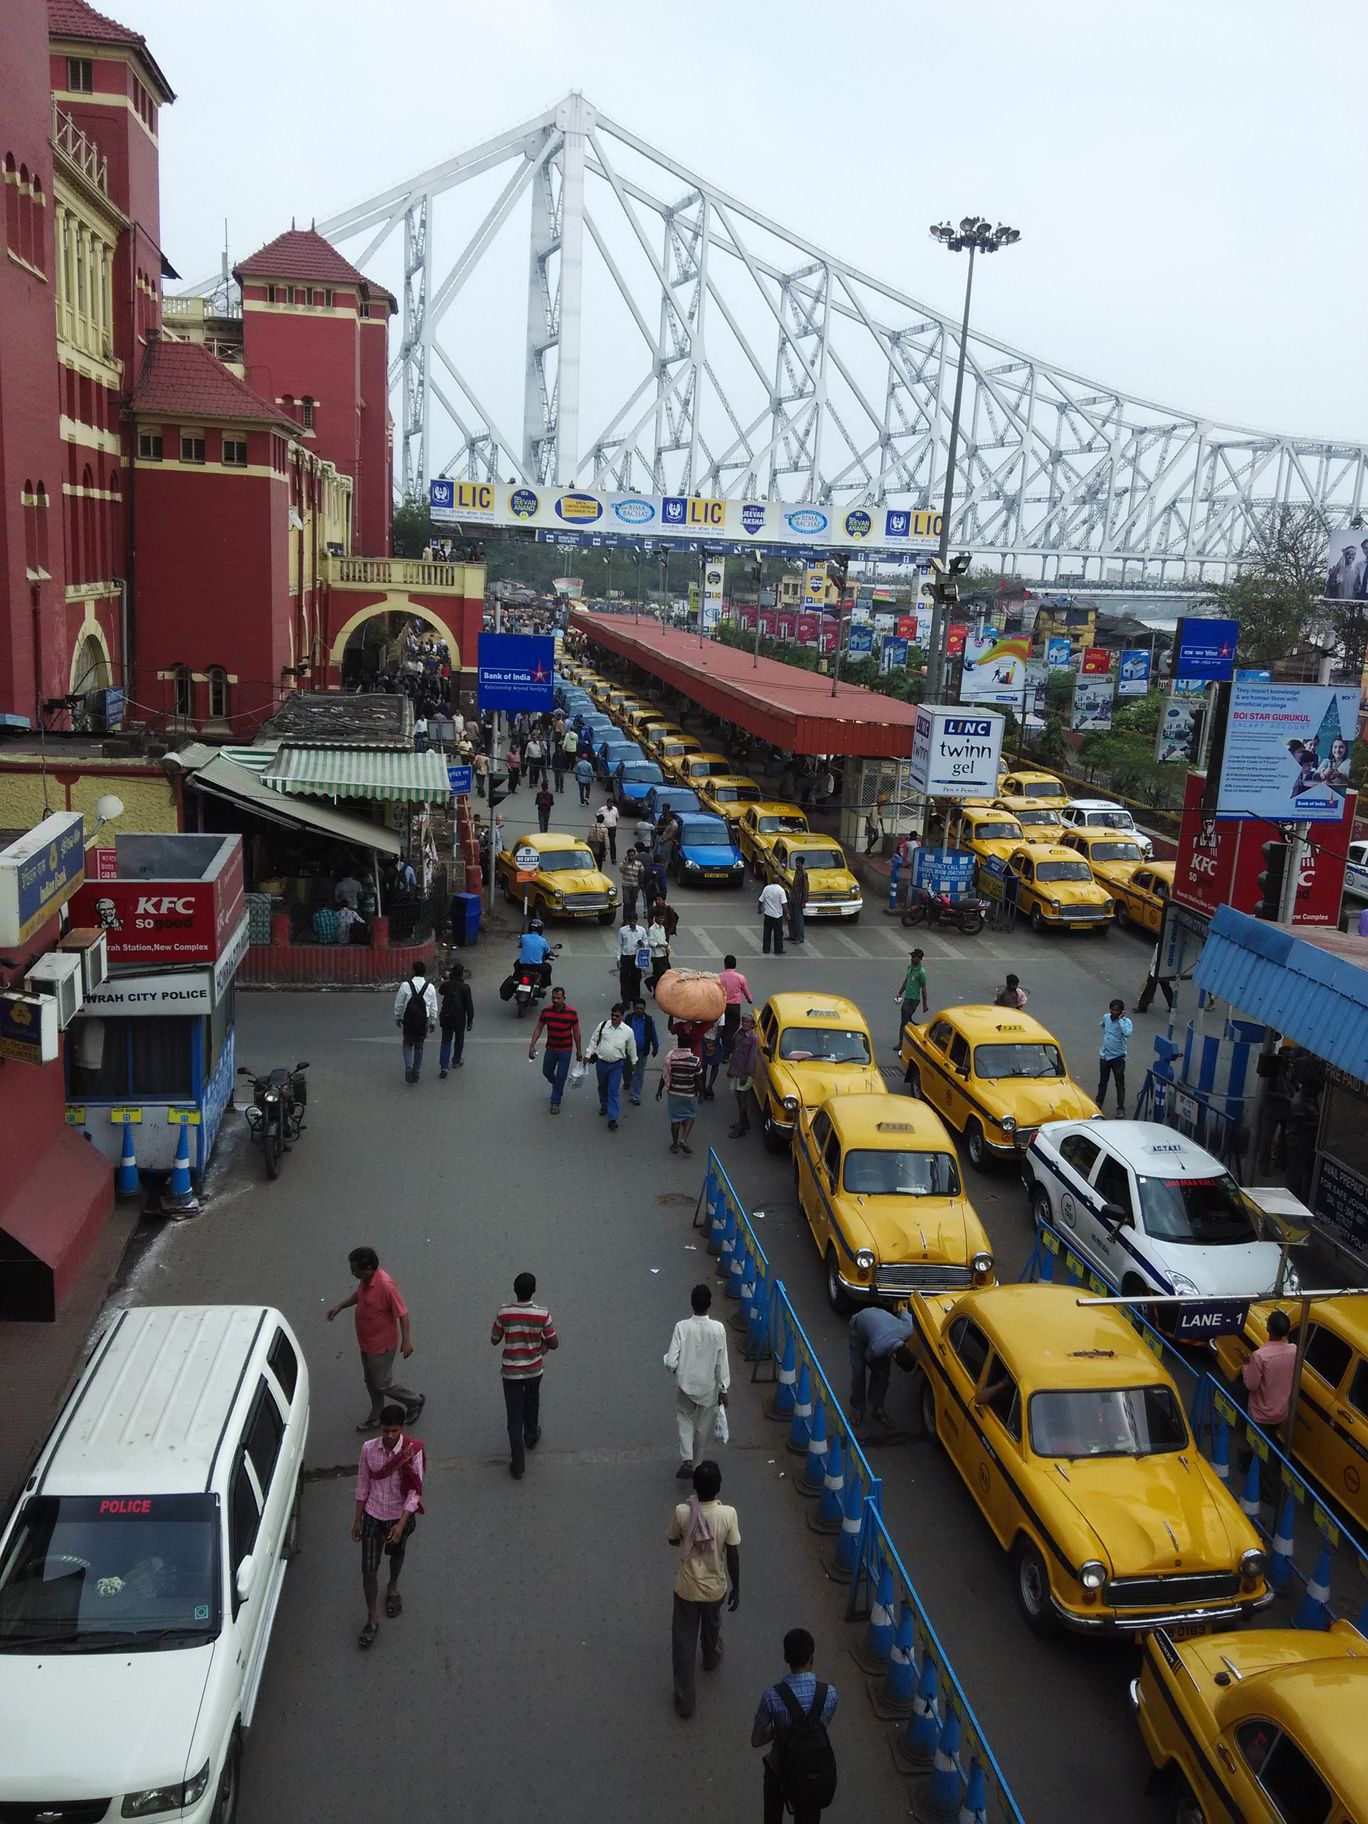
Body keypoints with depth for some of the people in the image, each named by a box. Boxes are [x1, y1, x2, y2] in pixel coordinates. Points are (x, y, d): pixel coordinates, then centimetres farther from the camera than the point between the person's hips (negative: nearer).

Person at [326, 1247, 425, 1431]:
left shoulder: (385, 1285, -33)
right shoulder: (366, 1279, -8)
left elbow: (402, 1313, -26)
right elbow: (358, 1294, 15)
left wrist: (406, 1340, -24)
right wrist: (339, 1306, 3)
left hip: (381, 1345, -8)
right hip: (366, 1343, 8)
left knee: (382, 1384, 7)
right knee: (370, 1381, 22)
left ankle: (415, 1401, 29)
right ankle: (377, 1416, 42)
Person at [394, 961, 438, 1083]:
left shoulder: (405, 985, -10)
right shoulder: (430, 987, -3)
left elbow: (398, 1005, -2)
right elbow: (433, 1007, 3)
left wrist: (397, 1017, 13)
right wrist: (433, 1022, 14)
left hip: (408, 1020, -1)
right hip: (423, 1021, 1)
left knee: (407, 1044, 14)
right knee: (419, 1046, 14)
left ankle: (408, 1067, -7)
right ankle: (416, 1072, 17)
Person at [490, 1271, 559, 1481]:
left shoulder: (503, 1313, -21)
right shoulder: (542, 1314, -20)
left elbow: (494, 1340, -6)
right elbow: (554, 1344, -11)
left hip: (511, 1372, -1)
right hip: (534, 1369, 1)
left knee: (514, 1417, 9)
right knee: (532, 1401, 31)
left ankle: (518, 1465, 13)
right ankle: (531, 1437, 53)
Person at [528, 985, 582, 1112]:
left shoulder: (572, 1013, -17)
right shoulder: (545, 1011, -11)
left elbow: (576, 1032, -7)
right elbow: (538, 1028, -1)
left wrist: (578, 1050, -2)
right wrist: (532, 1045, -8)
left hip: (565, 1050, -3)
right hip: (551, 1048, 3)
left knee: (561, 1077, 1)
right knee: (546, 1072, 19)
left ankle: (555, 1102, 16)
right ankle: (557, 1086, 50)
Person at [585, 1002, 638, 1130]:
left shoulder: (628, 1031, -8)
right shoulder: (603, 1025, -6)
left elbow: (631, 1048, 6)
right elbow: (594, 1041, 5)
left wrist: (634, 1062, 16)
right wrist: (588, 1054, 3)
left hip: (617, 1065, -2)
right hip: (601, 1063, 3)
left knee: (614, 1092, -6)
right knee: (602, 1087, 22)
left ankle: (612, 1119, -5)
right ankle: (604, 1106, 47)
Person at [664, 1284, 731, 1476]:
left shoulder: (682, 1327, -21)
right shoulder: (718, 1329, -19)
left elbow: (671, 1362, -19)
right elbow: (722, 1363, -11)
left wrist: (675, 1369, 5)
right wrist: (723, 1389, 1)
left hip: (685, 1384, 0)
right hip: (709, 1387, 0)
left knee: (684, 1419, 22)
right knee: (704, 1427, 21)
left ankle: (686, 1460, 6)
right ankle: (697, 1465, 34)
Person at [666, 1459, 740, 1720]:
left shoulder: (682, 1512, -24)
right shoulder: (728, 1514, -23)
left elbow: (673, 1541, -2)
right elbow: (733, 1556, -12)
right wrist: (736, 1588, 2)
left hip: (687, 1589, -1)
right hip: (715, 1588, 1)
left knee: (683, 1642, 17)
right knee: (712, 1627, 33)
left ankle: (684, 1701, 24)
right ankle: (712, 1660, 61)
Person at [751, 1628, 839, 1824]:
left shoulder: (773, 1696, -28)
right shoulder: (829, 1693, -23)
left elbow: (756, 1740, -15)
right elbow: (823, 1728, -3)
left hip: (781, 1771, -1)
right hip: (816, 1772, 1)